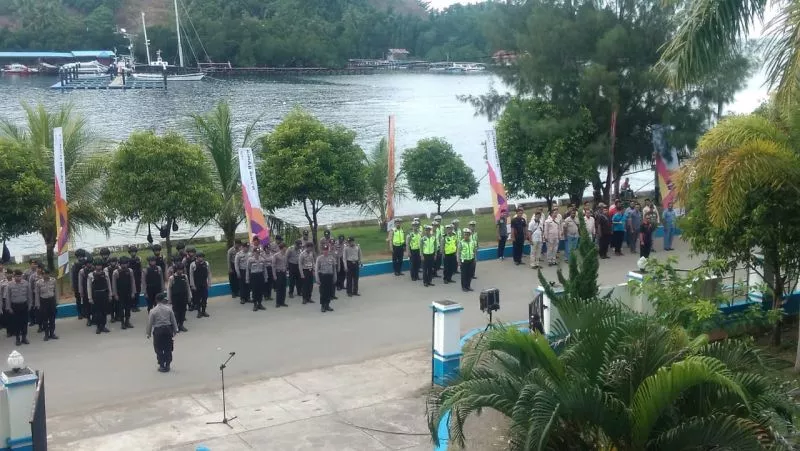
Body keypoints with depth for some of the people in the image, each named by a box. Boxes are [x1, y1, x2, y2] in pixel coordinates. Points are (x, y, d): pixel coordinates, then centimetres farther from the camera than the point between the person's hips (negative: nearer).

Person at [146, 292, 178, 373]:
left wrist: (148, 333, 9)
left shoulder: (153, 311, -9)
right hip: (168, 329, 2)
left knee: (159, 349, 9)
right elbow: (173, 320, 2)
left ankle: (162, 366, 12)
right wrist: (175, 330, 15)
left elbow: (150, 323, -4)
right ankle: (167, 365, 18)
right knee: (168, 348, 12)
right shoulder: (169, 309, -4)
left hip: (158, 330, -2)